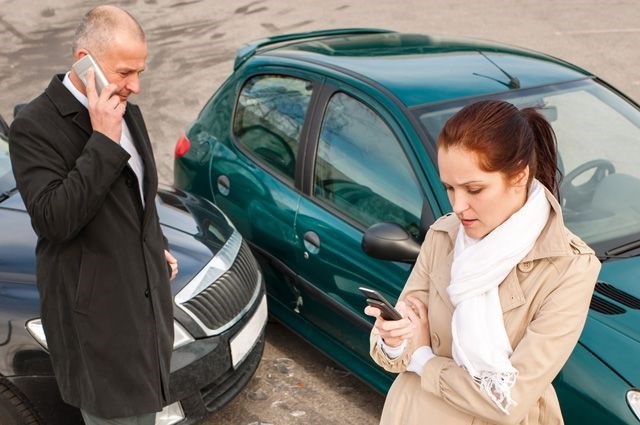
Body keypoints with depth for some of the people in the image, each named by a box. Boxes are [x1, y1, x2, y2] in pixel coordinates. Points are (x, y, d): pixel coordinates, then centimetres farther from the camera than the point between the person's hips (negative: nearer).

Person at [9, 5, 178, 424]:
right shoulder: (35, 126, -19)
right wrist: (104, 141, -30)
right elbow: (52, 218, -30)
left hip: (146, 293, 8)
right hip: (97, 312, -8)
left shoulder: (127, 112, 6)